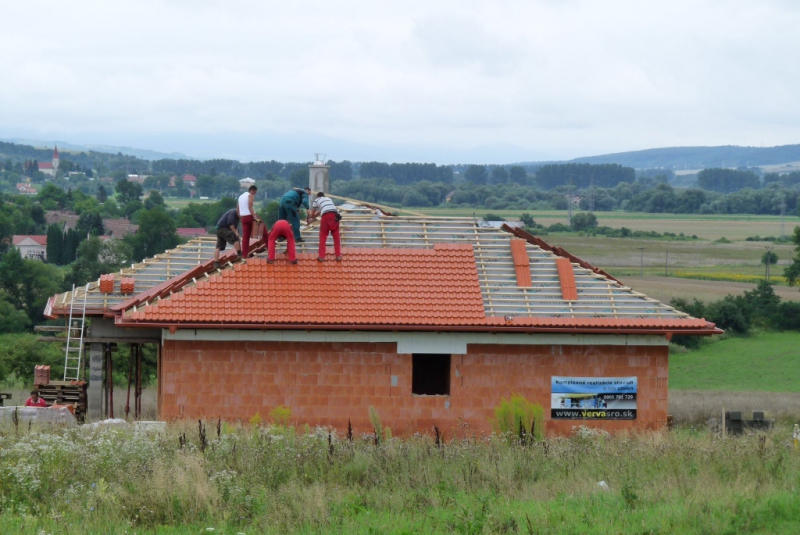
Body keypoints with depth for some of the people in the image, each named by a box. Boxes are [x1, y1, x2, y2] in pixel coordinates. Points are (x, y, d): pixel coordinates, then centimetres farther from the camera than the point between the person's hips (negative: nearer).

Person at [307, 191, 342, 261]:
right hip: (334, 214, 3)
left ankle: (321, 256, 7)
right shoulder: (328, 199, 36)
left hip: (326, 215, -3)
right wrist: (313, 217, 60)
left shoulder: (317, 200, 25)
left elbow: (312, 213, 33)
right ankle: (338, 256, 12)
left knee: (323, 236, 9)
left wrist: (309, 219, 54)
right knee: (336, 236, 12)